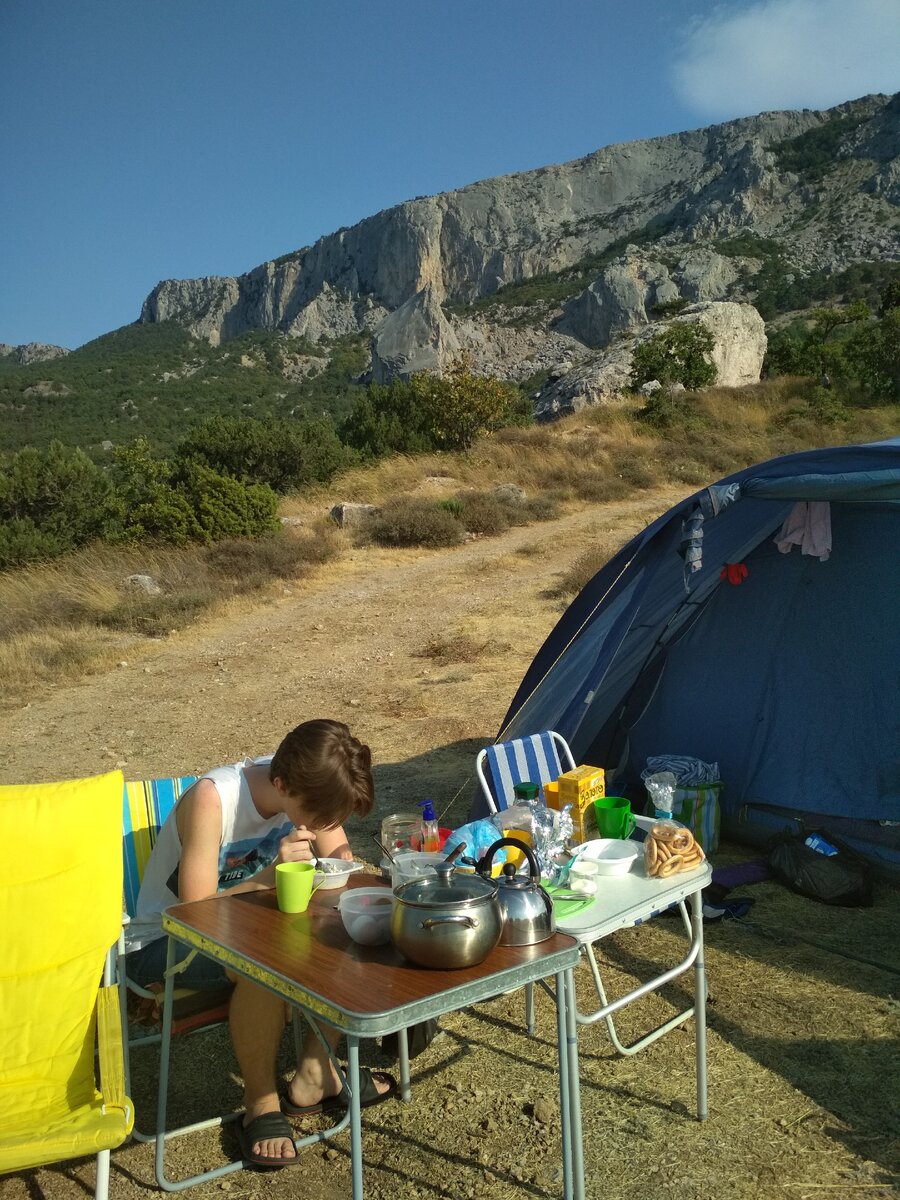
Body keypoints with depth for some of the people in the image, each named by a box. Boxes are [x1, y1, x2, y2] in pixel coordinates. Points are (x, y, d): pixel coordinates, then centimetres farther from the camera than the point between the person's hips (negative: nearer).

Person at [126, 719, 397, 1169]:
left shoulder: (307, 789, -13)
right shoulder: (211, 798, -31)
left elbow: (337, 860, -2)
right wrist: (268, 877, -41)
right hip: (163, 942, -6)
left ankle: (313, 1076, 5)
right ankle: (261, 1105, -9)